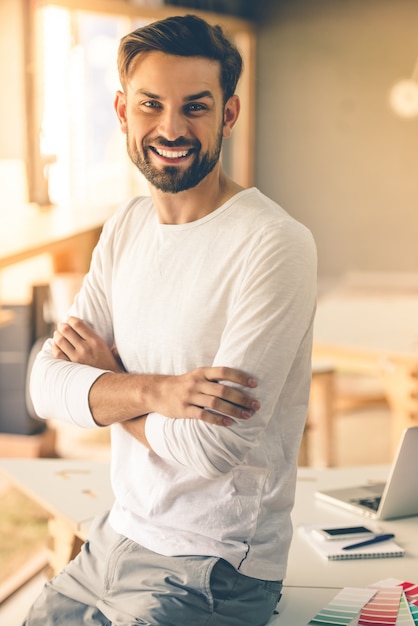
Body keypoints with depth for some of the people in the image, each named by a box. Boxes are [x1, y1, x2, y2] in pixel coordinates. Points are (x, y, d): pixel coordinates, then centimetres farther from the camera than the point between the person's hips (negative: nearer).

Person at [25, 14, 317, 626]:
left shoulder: (275, 245, -19)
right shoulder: (127, 228, 5)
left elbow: (215, 445, -24)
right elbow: (48, 381, -4)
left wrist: (108, 376, -9)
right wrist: (155, 391, -23)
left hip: (209, 574, -6)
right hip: (114, 540, 7)